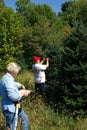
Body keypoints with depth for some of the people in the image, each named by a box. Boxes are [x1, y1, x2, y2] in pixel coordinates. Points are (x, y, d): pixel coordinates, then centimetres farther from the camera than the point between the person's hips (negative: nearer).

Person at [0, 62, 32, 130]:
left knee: (25, 118, 26)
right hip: (10, 108, -11)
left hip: (14, 106, 11)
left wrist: (19, 85, 13)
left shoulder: (6, 77, 6)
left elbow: (13, 84, 30)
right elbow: (13, 96, -34)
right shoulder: (8, 80, -27)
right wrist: (22, 94, -18)